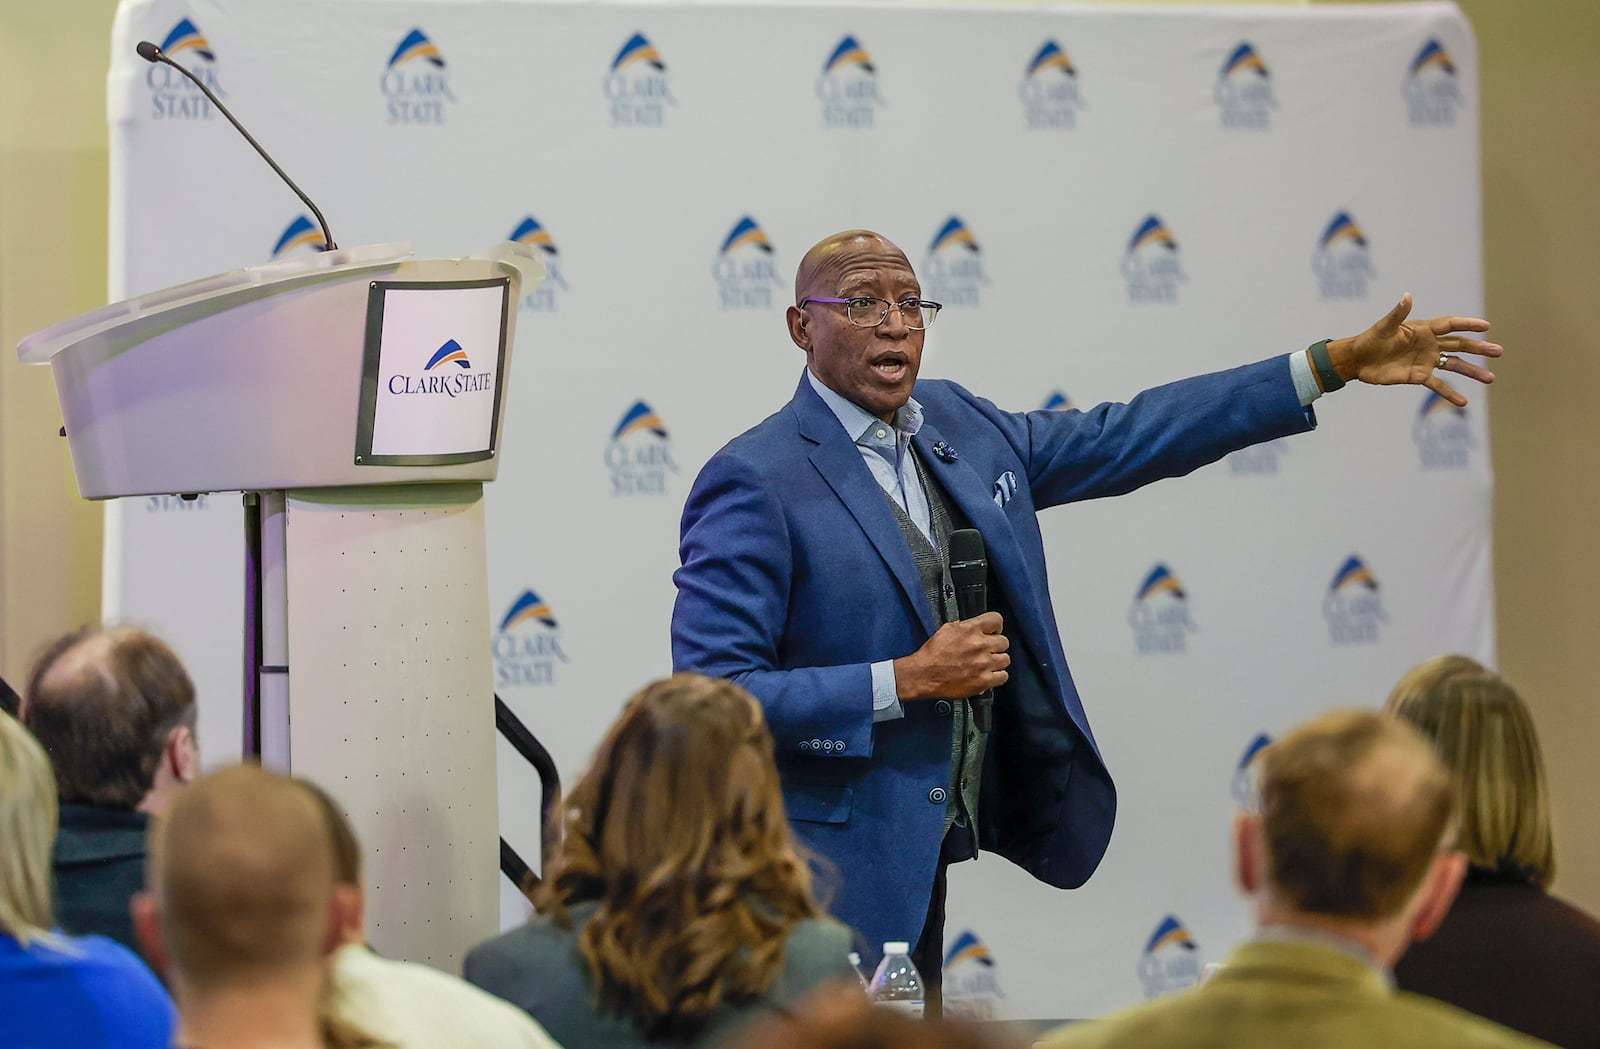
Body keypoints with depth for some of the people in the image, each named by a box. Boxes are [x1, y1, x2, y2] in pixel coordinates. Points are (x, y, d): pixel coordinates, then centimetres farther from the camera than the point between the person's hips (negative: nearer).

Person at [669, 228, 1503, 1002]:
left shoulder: (955, 426, 10)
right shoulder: (756, 481, -13)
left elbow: (1125, 438, 16)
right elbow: (714, 695, -19)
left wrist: (1341, 363, 14)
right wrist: (908, 680, -20)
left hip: (921, 866, 7)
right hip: (824, 879, -7)